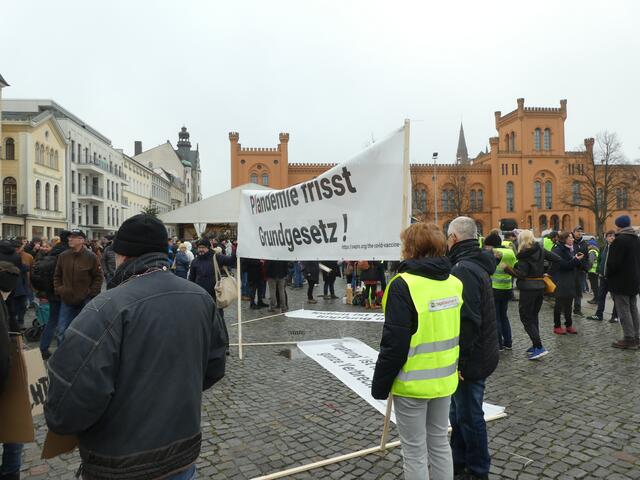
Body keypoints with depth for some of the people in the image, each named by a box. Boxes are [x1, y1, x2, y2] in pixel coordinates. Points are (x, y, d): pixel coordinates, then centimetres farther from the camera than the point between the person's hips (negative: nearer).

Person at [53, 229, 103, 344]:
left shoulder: (91, 257, -8)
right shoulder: (63, 256, 3)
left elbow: (98, 277, -2)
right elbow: (57, 276, 14)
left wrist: (92, 293, -8)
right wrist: (58, 290, 4)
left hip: (85, 301, -3)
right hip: (67, 300, 3)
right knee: (61, 331, 5)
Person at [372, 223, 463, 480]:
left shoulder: (404, 285, -20)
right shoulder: (455, 282, -1)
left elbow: (394, 343, -19)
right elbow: (459, 332, 9)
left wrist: (380, 384, -8)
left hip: (413, 382, -6)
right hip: (444, 379, 6)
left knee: (415, 450, 10)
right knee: (440, 442, 22)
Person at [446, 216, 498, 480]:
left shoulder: (464, 269, -23)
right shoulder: (478, 265, 10)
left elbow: (467, 321, -28)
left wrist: (459, 359, -22)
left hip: (470, 359, -10)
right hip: (477, 355, 10)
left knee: (469, 416, 7)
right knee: (459, 413, 22)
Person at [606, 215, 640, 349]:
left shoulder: (620, 240, -19)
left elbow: (614, 262, -22)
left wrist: (607, 274, -5)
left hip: (621, 282, -9)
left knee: (623, 310, -3)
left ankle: (629, 339, 0)